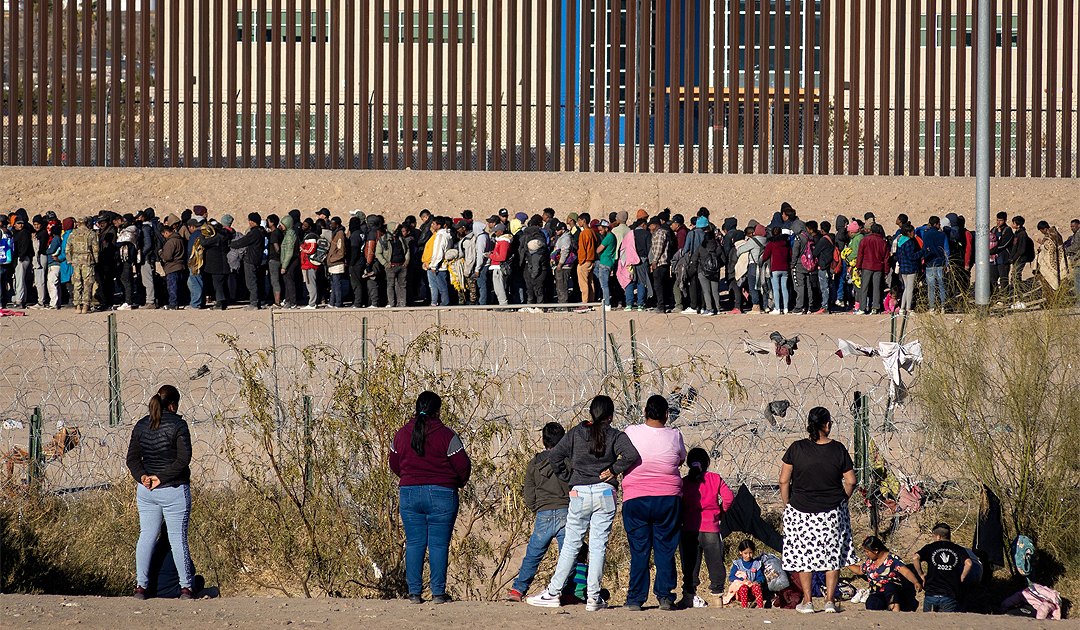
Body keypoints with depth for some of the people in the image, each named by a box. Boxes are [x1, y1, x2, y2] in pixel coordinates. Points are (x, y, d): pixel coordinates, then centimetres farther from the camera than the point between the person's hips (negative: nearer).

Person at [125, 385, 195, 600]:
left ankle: (141, 585, 5)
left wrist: (142, 476, -8)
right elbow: (183, 459, -17)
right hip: (174, 491, -5)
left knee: (146, 536, 9)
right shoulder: (177, 425, -10)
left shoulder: (142, 425, 8)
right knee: (178, 538, 1)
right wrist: (162, 478, -14)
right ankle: (186, 587, 5)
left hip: (146, 491, 5)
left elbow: (132, 458, 5)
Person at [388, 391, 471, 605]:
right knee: (439, 544, 1)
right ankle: (438, 592, 0)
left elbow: (394, 464, 15)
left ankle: (414, 592, 4)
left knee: (414, 544, 7)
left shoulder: (402, 434, 5)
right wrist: (459, 483, 16)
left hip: (409, 493, 3)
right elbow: (463, 466, -5)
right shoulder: (446, 435, -8)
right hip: (441, 495, -3)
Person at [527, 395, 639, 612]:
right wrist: (614, 470, -5)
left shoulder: (576, 433, 4)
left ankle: (553, 593, 8)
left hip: (579, 494, 1)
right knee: (598, 545, 2)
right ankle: (593, 598, 0)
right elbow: (631, 455, -18)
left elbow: (554, 457, -2)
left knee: (571, 545, 8)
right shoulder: (616, 436, -1)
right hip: (605, 495, -1)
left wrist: (568, 477, 7)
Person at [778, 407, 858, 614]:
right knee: (832, 553, 11)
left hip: (800, 510, 0)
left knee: (804, 553, 11)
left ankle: (807, 601, 12)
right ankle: (830, 600, 9)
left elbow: (784, 480, -6)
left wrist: (787, 504, 7)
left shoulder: (796, 449, -8)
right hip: (833, 511, 0)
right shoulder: (838, 449, -7)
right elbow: (850, 481, -3)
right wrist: (842, 500, 13)